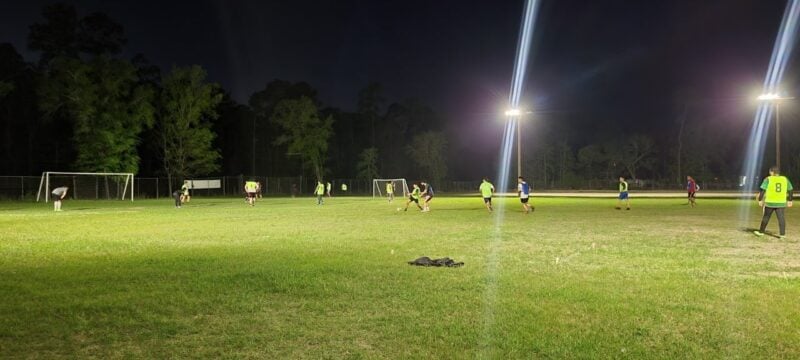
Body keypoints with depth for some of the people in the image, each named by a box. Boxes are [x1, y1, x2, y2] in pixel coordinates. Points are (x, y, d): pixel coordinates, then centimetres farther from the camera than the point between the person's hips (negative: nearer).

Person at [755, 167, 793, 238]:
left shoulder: (768, 179, -6)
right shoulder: (785, 179, 7)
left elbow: (762, 190, -11)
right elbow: (790, 190, 12)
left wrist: (760, 200, -6)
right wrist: (789, 200, 20)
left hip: (770, 203, -3)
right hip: (781, 203, 3)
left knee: (766, 217, 8)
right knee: (781, 217, 1)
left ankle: (761, 232, 19)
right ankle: (783, 234, -5)